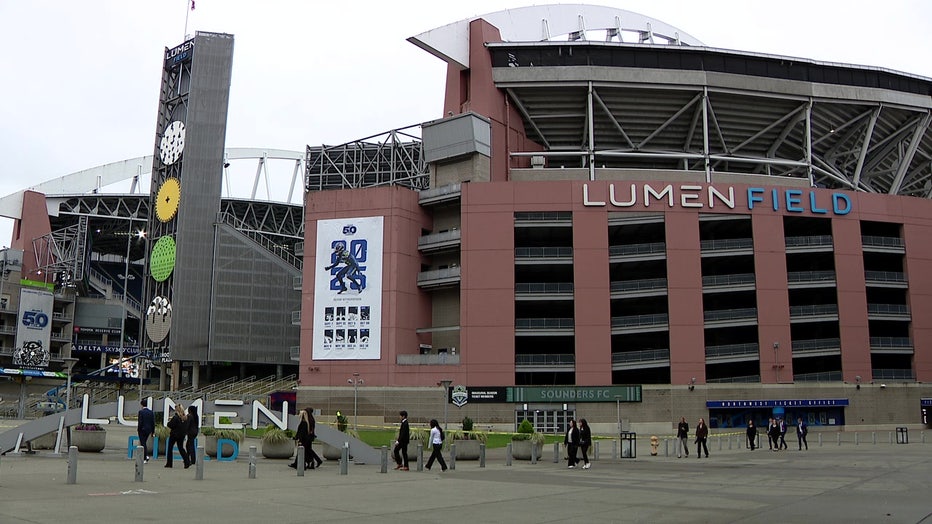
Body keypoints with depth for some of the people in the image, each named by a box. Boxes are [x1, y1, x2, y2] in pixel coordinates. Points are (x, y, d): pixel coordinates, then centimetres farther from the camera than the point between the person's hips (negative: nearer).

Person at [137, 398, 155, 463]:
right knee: (144, 443, 21)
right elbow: (153, 422, 6)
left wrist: (138, 430, -5)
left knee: (143, 443, 1)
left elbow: (139, 422, -15)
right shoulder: (151, 412, 4)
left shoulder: (141, 412, -12)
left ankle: (145, 459, -2)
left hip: (142, 429, -5)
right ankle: (146, 456, 12)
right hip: (149, 430, 5)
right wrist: (152, 431, 12)